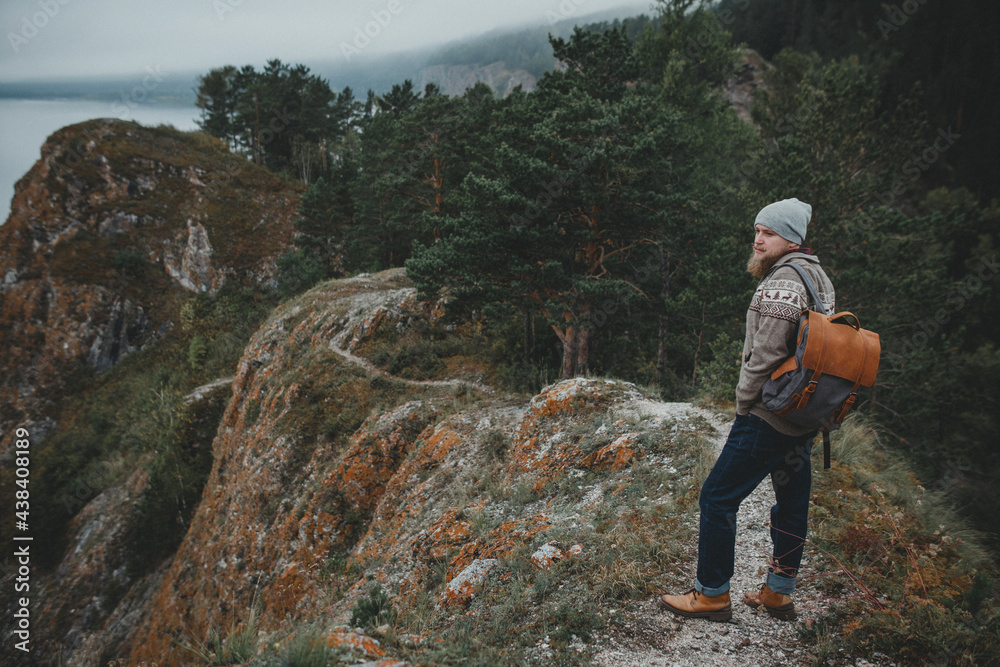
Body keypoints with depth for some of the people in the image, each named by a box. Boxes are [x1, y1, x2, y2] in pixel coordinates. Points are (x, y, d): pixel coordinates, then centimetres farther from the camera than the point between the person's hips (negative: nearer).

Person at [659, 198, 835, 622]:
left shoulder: (781, 283, -18)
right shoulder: (818, 277, 14)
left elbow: (765, 355, -22)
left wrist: (743, 402, -8)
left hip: (769, 413, -10)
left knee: (718, 497, -1)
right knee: (792, 501, 15)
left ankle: (712, 594, 8)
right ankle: (778, 594, 28)